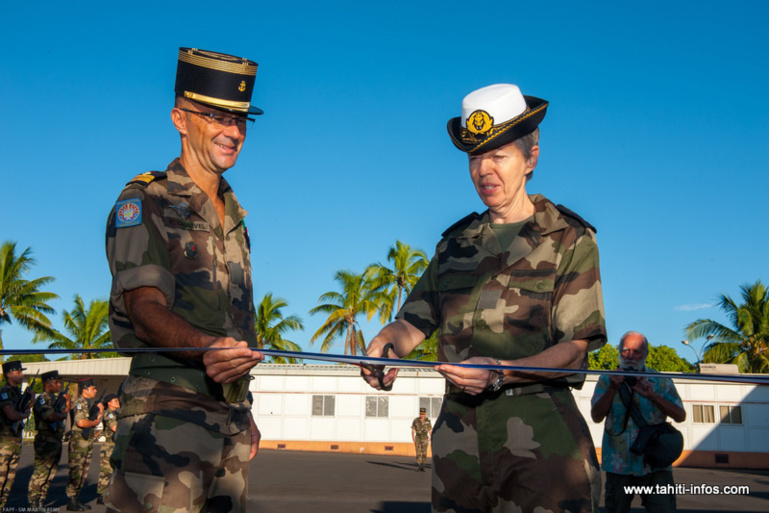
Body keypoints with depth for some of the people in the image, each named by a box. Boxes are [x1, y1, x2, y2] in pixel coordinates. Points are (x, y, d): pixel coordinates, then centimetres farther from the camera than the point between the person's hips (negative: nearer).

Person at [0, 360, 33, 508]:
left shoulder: (17, 392, 14)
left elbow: (25, 412, 18)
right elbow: (12, 415, -25)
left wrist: (31, 402, 1)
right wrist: (25, 414, -6)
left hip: (16, 439, 8)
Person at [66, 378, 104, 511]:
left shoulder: (88, 403, 17)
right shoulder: (79, 403, -13)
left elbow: (95, 420, 19)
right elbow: (81, 422, -26)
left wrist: (100, 412, 2)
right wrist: (96, 422, -10)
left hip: (88, 443, 9)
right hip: (78, 443, -9)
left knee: (83, 473, 12)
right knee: (76, 473, -5)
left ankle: (76, 499, 19)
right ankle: (71, 502, 0)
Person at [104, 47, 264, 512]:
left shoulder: (233, 215, 18)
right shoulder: (143, 204, -5)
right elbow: (146, 310, -18)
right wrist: (205, 349, -37)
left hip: (229, 422, 7)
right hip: (165, 419, -7)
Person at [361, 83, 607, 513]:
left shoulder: (570, 239, 3)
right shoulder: (455, 243, 17)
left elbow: (574, 348, -6)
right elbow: (414, 322, 10)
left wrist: (500, 372, -22)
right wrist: (385, 343, -13)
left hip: (540, 434, -3)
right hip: (458, 432, 4)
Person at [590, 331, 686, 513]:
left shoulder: (661, 382, 6)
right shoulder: (607, 380, 6)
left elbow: (680, 416, -3)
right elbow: (596, 416, -5)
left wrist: (652, 395, -18)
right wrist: (612, 388, -18)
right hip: (618, 465, 1)